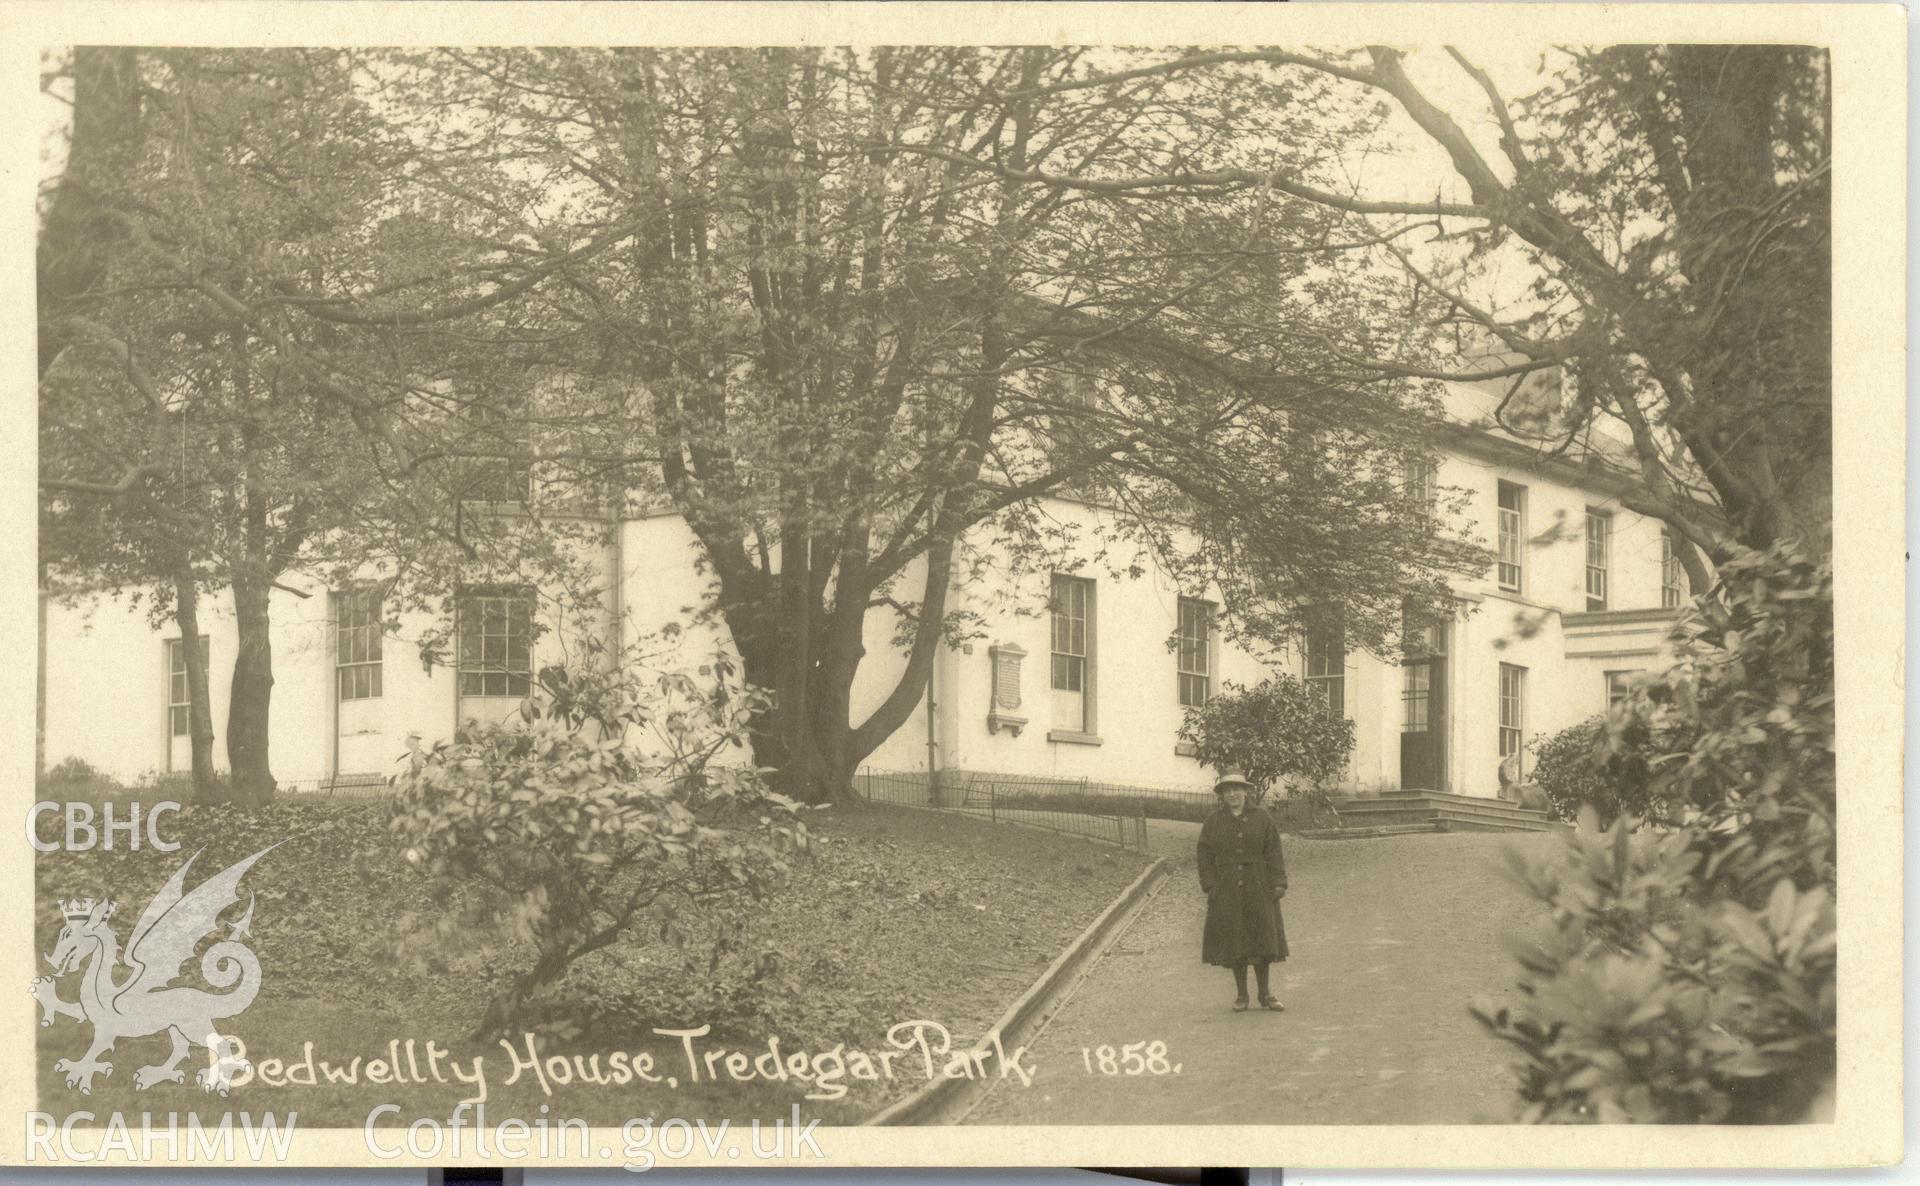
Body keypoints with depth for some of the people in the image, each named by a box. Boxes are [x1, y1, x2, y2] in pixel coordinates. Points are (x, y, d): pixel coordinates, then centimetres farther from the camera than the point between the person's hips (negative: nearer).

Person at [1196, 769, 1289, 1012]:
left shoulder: (1262, 819, 3)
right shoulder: (1213, 822, 3)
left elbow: (1274, 854, 0)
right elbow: (1205, 857, 1)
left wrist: (1279, 883, -8)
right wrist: (1209, 887, -8)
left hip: (1257, 887, 0)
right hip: (1226, 889, 0)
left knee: (1261, 937, 1)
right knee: (1234, 940, 1)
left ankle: (1265, 993, 10)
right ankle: (1241, 994, 10)